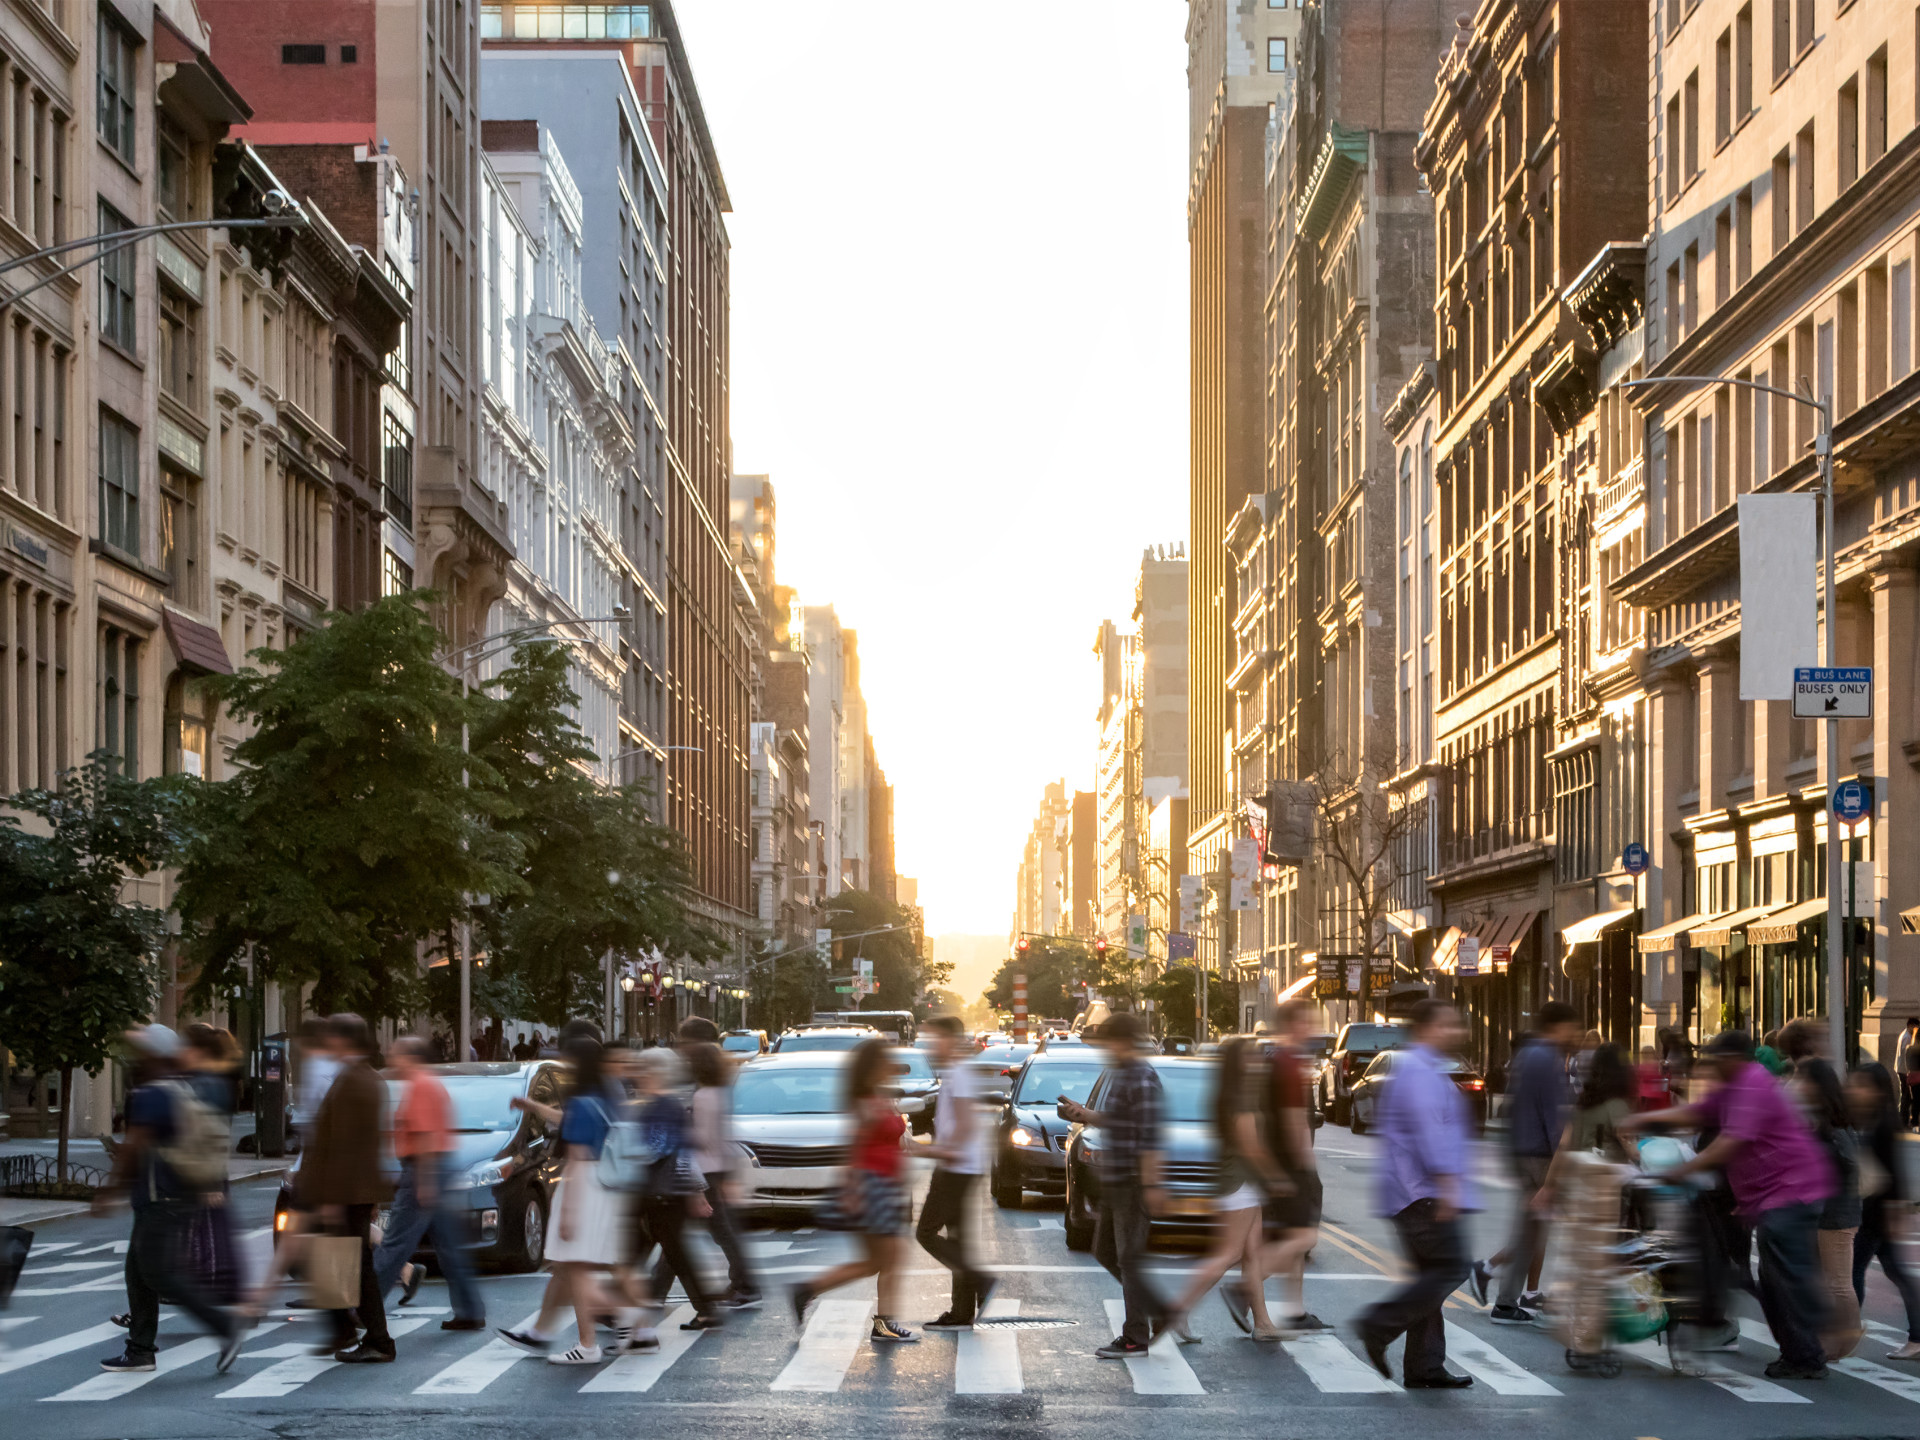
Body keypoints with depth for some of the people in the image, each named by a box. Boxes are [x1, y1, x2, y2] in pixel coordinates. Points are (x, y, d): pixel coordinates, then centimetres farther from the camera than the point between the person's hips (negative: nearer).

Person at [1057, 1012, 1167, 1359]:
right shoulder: (1121, 1076, 14)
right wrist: (1086, 1115, 10)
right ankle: (1160, 1311, 22)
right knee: (1106, 1251, 15)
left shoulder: (1142, 1081, -18)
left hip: (1133, 1183, -10)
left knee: (1129, 1258, -5)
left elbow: (1149, 1138, -22)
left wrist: (1150, 1185, -24)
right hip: (1114, 1183, 10)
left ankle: (1136, 1338, 2)